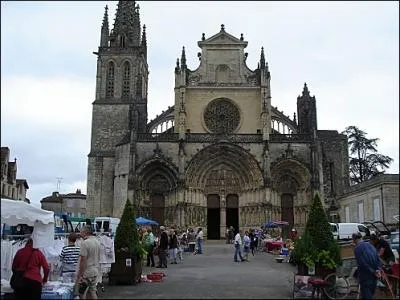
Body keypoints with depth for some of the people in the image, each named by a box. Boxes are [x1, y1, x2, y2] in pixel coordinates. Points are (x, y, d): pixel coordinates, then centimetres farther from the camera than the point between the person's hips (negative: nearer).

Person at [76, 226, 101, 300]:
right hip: (96, 271, 8)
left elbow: (83, 260, -19)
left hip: (86, 272, -8)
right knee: (93, 292, 13)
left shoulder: (85, 243, -16)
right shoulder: (97, 242, 9)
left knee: (82, 294, 3)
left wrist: (80, 275, -15)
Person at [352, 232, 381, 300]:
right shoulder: (370, 245, 8)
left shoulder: (357, 248, -14)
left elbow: (362, 263, -19)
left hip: (365, 277, -7)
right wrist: (378, 269, -5)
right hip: (374, 277, 7)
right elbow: (378, 259, 5)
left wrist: (373, 272, -11)